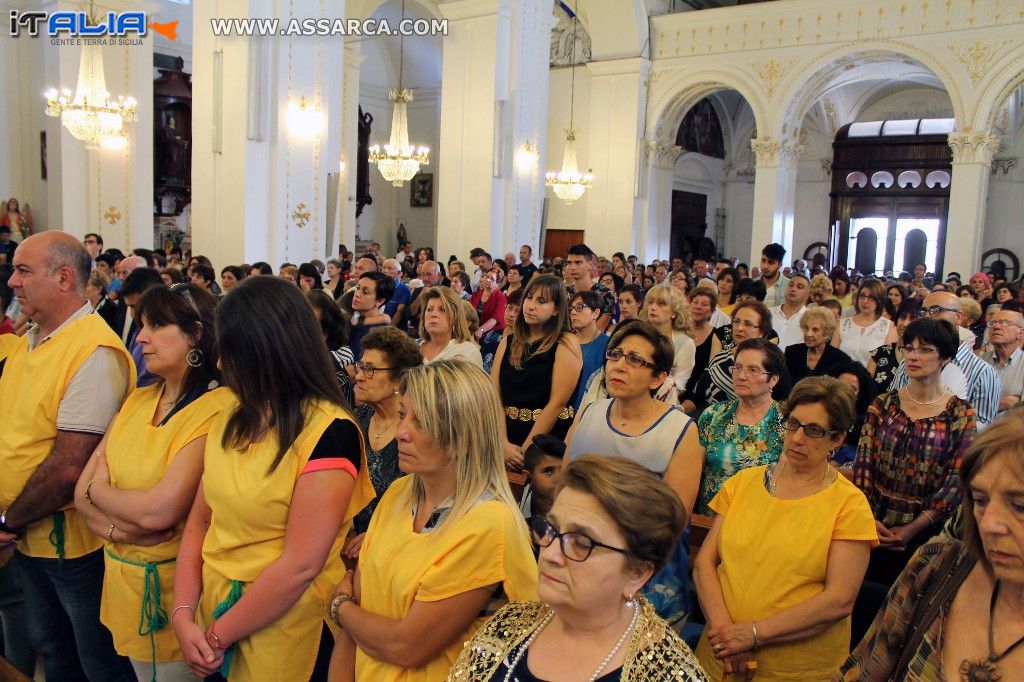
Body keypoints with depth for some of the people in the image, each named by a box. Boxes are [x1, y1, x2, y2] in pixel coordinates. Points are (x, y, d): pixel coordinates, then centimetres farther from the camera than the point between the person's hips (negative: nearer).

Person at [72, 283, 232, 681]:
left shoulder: (215, 409, -20)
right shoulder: (137, 401, 5)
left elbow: (159, 511, -26)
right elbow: (82, 492, 3)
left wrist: (99, 489, -7)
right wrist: (115, 528, -17)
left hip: (173, 584, -7)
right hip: (122, 577, 7)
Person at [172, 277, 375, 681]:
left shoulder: (329, 432, -21)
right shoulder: (231, 419, 3)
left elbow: (301, 566, -22)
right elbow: (199, 523, 4)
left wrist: (218, 636, -13)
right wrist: (183, 615, -7)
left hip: (283, 633, -6)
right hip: (214, 611, 6)